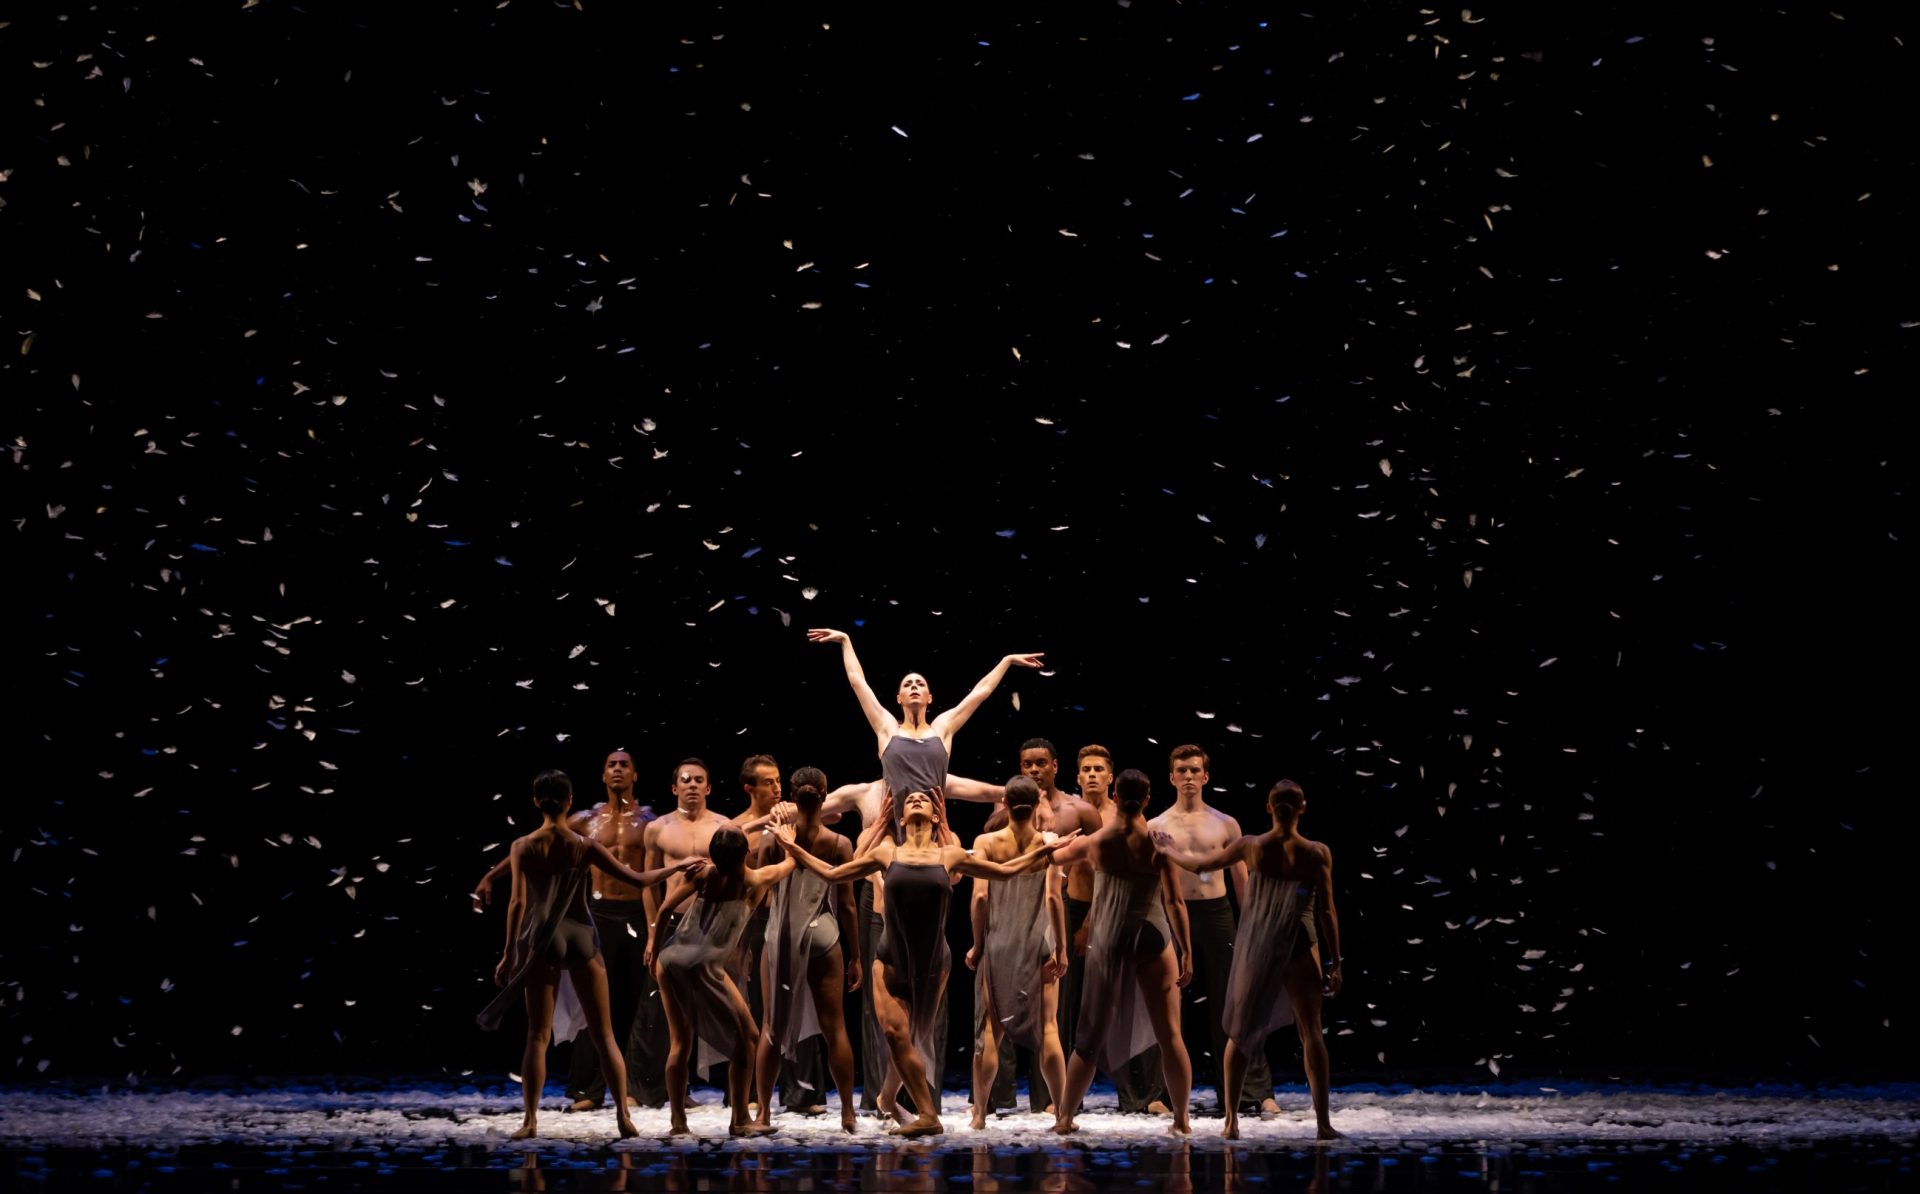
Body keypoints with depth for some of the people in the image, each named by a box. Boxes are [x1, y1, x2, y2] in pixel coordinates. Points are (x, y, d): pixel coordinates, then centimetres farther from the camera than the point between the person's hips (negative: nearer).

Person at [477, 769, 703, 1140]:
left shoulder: (522, 848, -3)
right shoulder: (586, 846, -4)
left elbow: (518, 902, -7)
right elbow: (638, 881, -4)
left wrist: (510, 953, -1)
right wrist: (677, 866, 9)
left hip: (541, 942, 1)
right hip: (581, 937, 0)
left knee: (538, 1035, 9)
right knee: (604, 1033, 6)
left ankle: (530, 1120, 4)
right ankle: (623, 1116, 0)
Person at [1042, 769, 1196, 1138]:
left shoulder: (1094, 842, 0)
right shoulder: (1159, 842, -5)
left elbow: (1054, 857, 19)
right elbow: (1175, 902, -7)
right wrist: (1186, 953, -2)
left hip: (1108, 941, 2)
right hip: (1153, 938, -2)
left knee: (1092, 1036, 11)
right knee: (1169, 1034, 6)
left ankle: (1064, 1116, 16)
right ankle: (1182, 1120, 9)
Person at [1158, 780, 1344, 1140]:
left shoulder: (1250, 847, -6)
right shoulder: (1317, 854, -9)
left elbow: (1199, 863, 7)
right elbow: (1326, 912, -6)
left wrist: (1171, 851, 27)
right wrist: (1335, 963, 1)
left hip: (1254, 948, 1)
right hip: (1299, 947, -1)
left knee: (1241, 1031, 11)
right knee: (1311, 1031, 8)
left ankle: (1231, 1120, 10)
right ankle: (1323, 1121, 4)